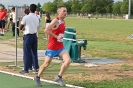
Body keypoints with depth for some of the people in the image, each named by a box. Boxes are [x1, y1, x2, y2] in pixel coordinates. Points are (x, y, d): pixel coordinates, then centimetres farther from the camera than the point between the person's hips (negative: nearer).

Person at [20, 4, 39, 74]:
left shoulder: (25, 17, -12)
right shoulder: (36, 18, 5)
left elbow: (21, 28, -6)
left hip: (28, 36, -5)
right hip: (34, 36, 5)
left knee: (27, 53, -3)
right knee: (34, 53, 13)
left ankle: (26, 69, -3)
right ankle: (36, 67, 19)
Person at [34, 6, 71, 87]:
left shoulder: (63, 22, 9)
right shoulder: (55, 21, -17)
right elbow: (46, 30, -27)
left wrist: (61, 37, 11)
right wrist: (56, 37, -24)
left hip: (60, 47, 7)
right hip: (52, 47, -7)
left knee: (68, 60, -11)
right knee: (46, 64, 6)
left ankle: (59, 77, 3)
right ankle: (37, 77, 29)